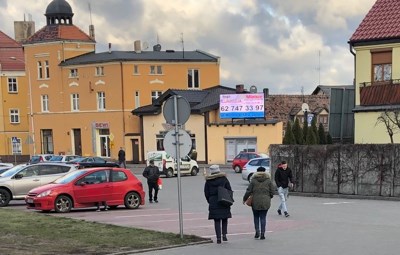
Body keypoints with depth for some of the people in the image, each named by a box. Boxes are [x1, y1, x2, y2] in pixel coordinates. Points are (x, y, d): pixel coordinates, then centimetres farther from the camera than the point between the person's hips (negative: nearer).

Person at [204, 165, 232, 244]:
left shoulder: (208, 181, 0)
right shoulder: (224, 179, -1)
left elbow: (206, 193, 3)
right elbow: (229, 190, 0)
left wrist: (210, 201, 14)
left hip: (213, 203, 0)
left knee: (217, 221, 4)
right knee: (224, 219, 15)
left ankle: (218, 237, -1)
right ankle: (224, 234, 3)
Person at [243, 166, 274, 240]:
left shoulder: (253, 180, -2)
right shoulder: (268, 180, 1)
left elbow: (248, 191, -3)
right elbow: (272, 192, 3)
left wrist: (244, 199, 10)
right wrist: (269, 197, 23)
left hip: (255, 202, -1)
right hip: (265, 202, 1)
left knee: (256, 217, 14)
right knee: (263, 217, 5)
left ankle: (257, 231, 3)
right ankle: (262, 234, 1)